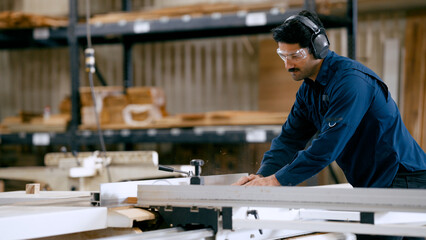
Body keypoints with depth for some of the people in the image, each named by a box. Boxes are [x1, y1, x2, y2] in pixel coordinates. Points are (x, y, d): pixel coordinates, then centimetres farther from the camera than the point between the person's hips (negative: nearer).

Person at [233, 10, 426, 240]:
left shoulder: (351, 81, -22)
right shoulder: (308, 91, 9)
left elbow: (328, 145, -28)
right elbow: (289, 138, 7)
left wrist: (277, 180, -26)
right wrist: (262, 175, -11)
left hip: (401, 180, -9)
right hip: (370, 185, 9)